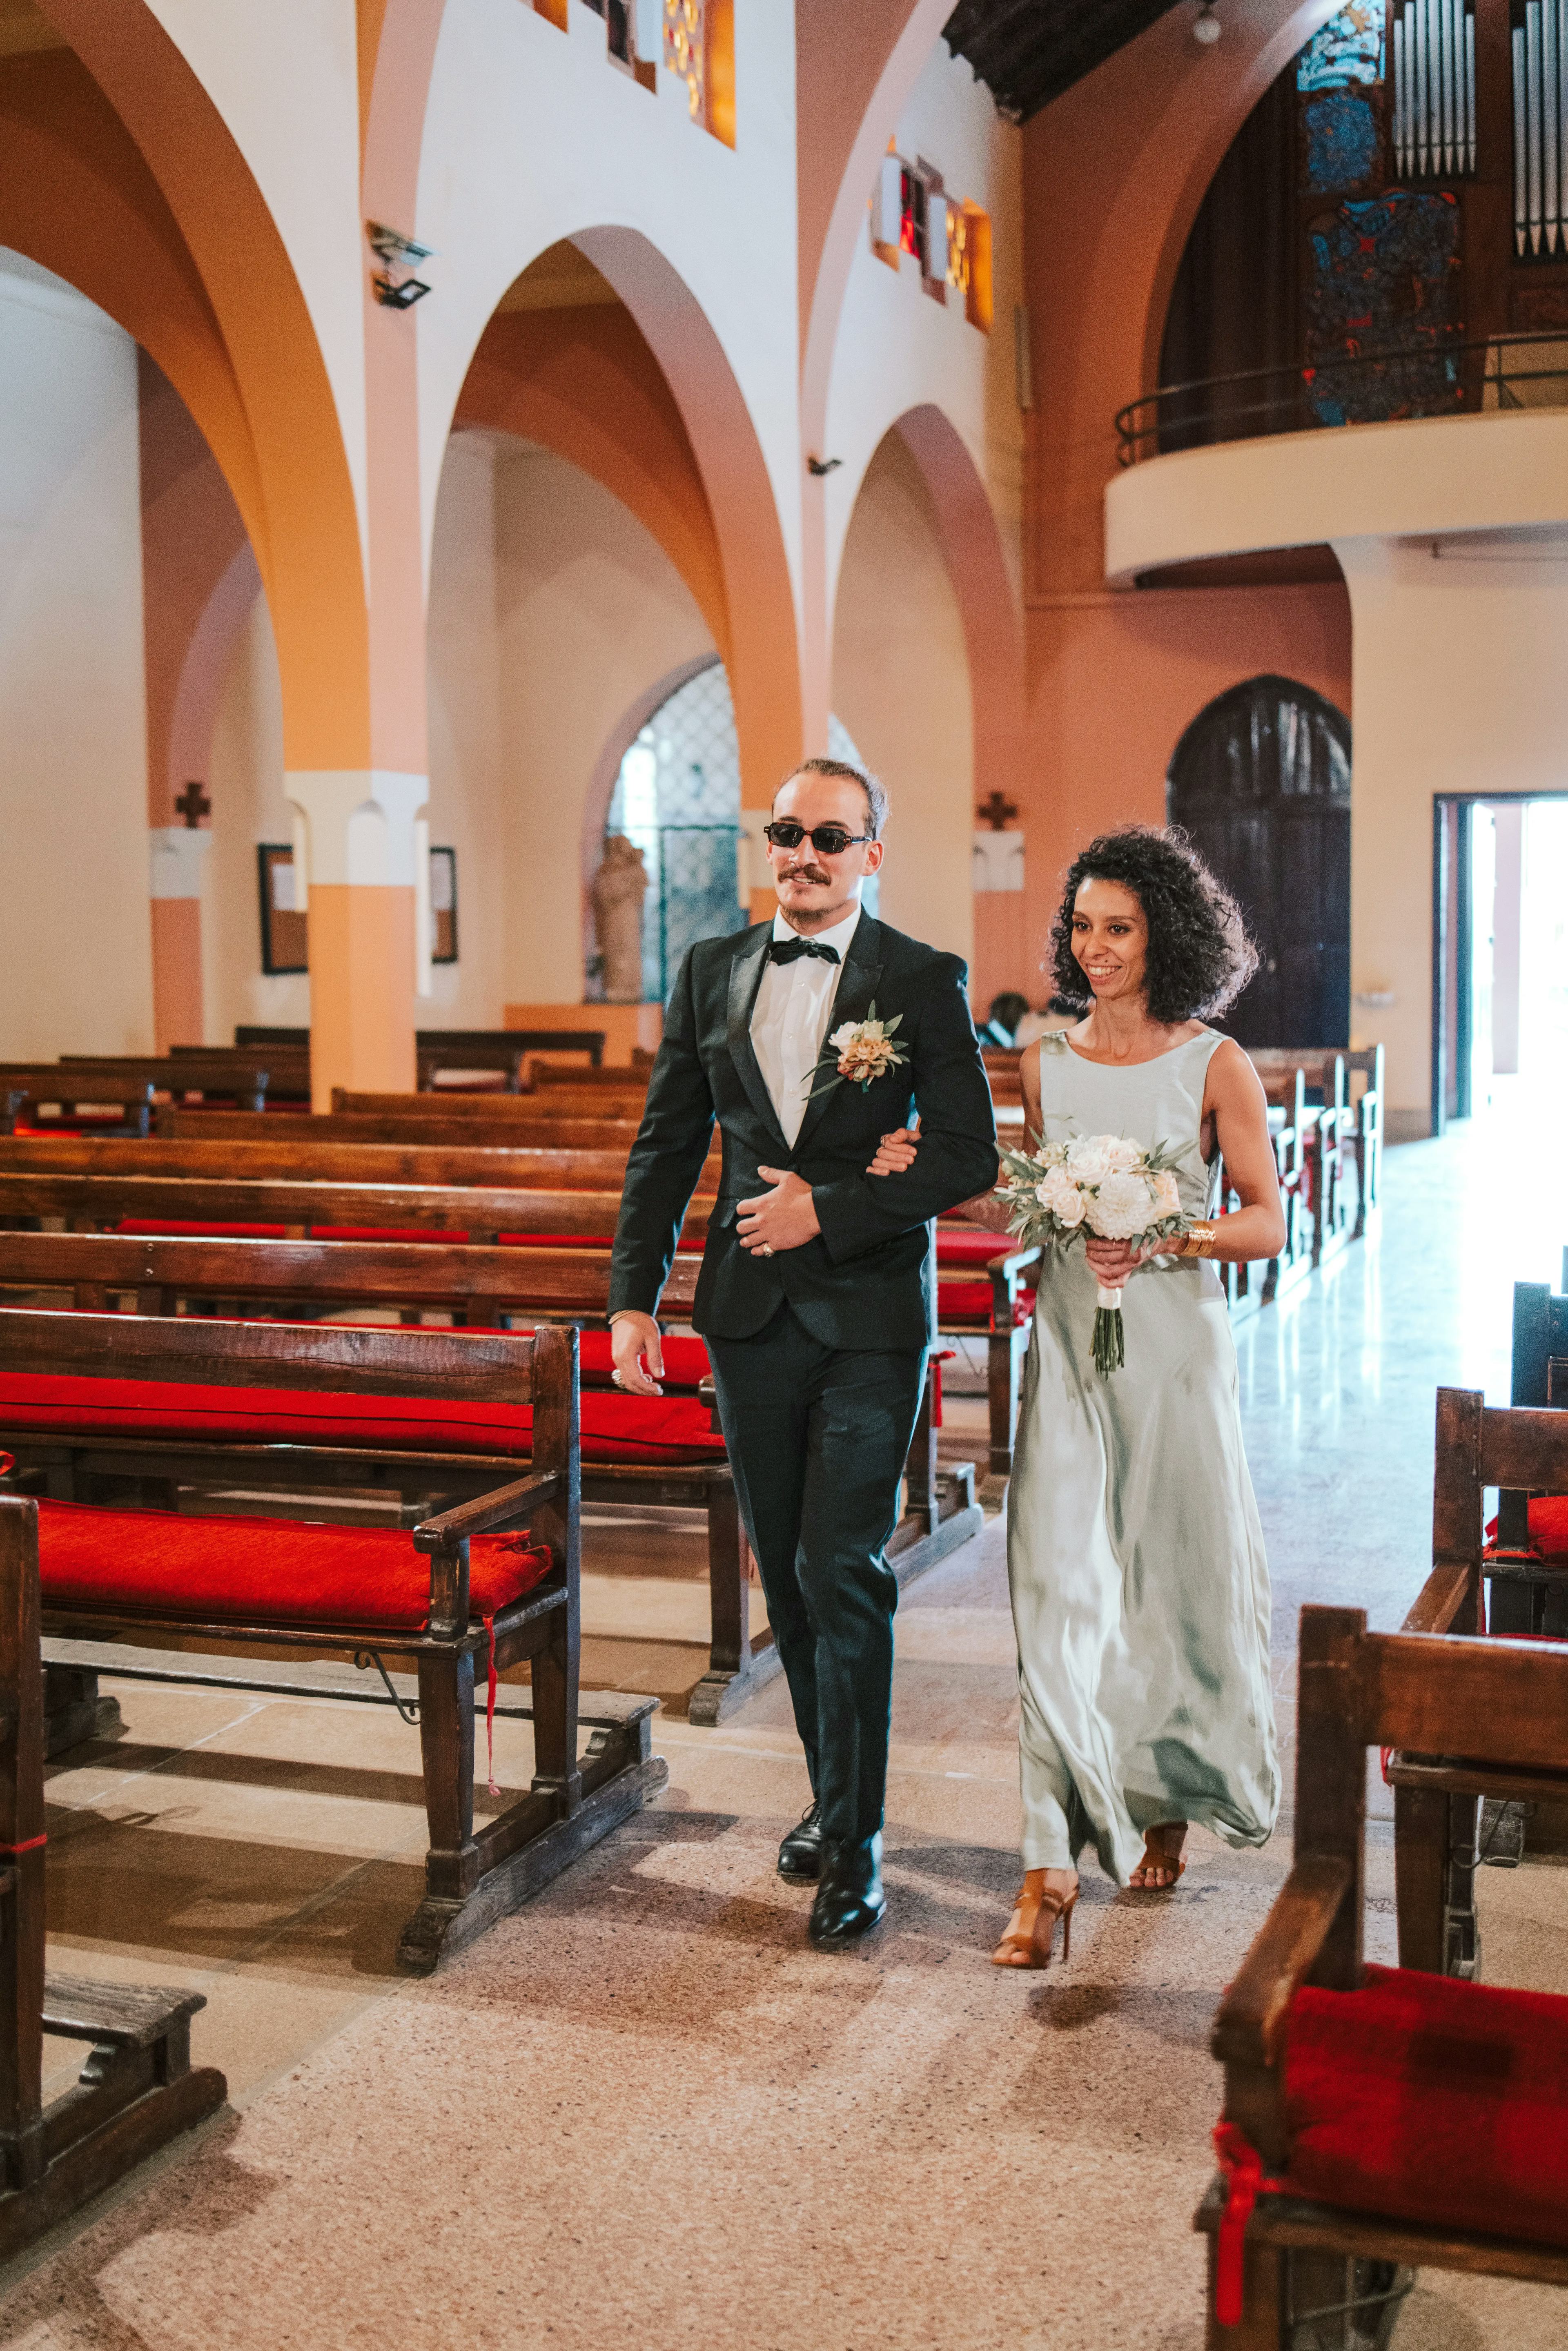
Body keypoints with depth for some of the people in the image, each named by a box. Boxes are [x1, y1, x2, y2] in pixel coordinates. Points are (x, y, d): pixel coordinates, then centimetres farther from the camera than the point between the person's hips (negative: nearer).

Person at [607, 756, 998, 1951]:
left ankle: (854, 1842, 3)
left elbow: (969, 1153, -8)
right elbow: (667, 1144, 10)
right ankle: (834, 1795, 29)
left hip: (871, 1318, -4)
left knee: (842, 1573, -8)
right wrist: (632, 1296, 4)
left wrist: (829, 1208, -16)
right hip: (751, 1313, 4)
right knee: (790, 1577, 13)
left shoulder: (924, 980, -4)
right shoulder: (713, 971, 8)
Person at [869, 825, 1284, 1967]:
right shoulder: (1049, 1064, 8)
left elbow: (1267, 1223, -4)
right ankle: (1053, 1864, -5)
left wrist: (1165, 1237, -21)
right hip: (1068, 1346, 2)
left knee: (1178, 1582, 10)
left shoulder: (1216, 1066, -2)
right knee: (1057, 1585, -8)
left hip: (1175, 1345, -2)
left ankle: (1171, 1800, 37)